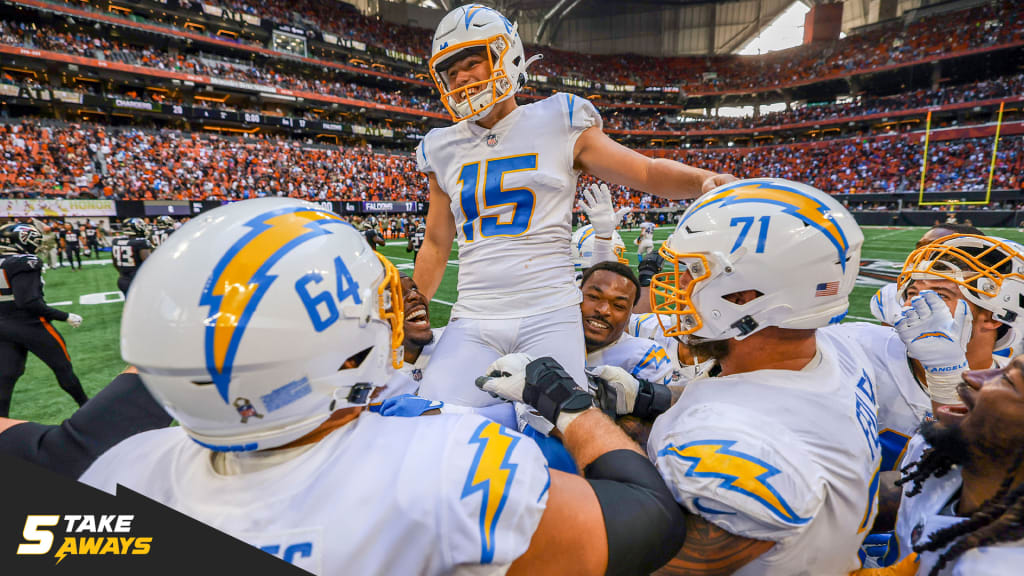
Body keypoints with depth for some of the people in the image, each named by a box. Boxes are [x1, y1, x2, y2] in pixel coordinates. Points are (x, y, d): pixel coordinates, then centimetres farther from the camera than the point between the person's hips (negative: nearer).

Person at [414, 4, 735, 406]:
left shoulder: (557, 125, 4)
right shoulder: (445, 150, 13)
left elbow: (649, 172, 5)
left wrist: (706, 179, -15)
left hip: (548, 316, -3)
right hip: (473, 322, 3)